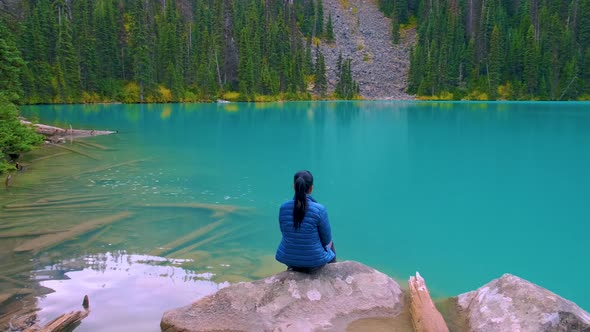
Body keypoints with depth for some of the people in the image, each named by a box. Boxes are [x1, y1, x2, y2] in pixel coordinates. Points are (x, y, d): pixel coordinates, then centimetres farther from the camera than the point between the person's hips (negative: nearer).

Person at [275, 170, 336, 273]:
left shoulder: (283, 208, -13)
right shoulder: (319, 210, -24)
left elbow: (285, 234, 2)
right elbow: (326, 240, -10)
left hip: (288, 259, 3)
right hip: (314, 262, -3)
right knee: (330, 243, 31)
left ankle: (293, 268, 48)